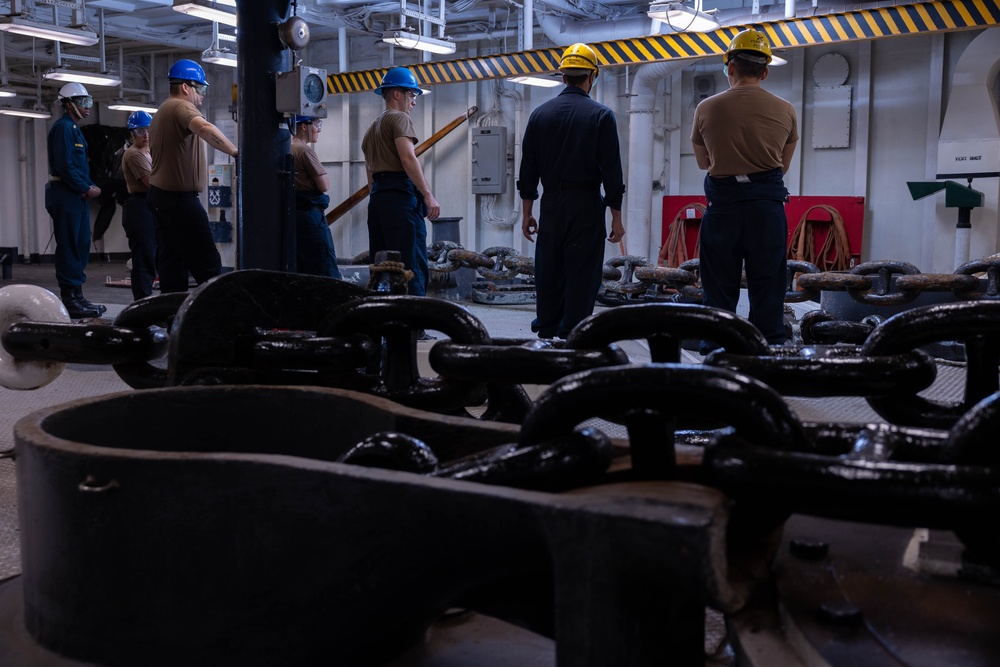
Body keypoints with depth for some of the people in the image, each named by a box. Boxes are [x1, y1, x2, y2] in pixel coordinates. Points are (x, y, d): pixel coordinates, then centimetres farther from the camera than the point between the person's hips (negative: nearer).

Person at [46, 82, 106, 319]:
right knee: (69, 248, -8)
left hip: (78, 196, 10)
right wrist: (86, 189, -13)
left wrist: (90, 186, 3)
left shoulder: (74, 129, 20)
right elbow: (65, 166, -20)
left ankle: (77, 297, 18)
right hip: (66, 195, -10)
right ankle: (70, 300, -5)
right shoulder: (63, 128, -11)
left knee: (81, 247, 12)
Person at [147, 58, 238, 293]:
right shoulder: (182, 107, -11)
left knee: (170, 261, 8)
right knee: (207, 263, -9)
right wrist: (236, 152, -33)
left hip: (159, 194, 10)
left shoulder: (162, 111, 23)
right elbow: (205, 128, -33)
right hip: (179, 197, -10)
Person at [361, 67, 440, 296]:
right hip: (400, 194, -9)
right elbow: (407, 158, -16)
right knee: (413, 266, -13)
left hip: (377, 198, 9)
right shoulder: (399, 118, -1)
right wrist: (428, 196, -20)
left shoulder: (372, 129, 27)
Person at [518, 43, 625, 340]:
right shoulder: (601, 115, -5)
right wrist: (616, 217, -1)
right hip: (587, 204, -4)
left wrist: (526, 213, 14)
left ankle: (546, 336, 19)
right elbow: (611, 170, -7)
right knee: (582, 276, 0)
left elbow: (528, 168, 8)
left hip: (551, 204, 4)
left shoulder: (540, 114, 6)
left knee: (548, 274, 11)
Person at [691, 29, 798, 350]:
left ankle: (715, 350, 9)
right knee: (767, 285, 5)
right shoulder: (784, 111, 3)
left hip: (722, 201, 0)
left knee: (719, 286, 6)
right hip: (768, 202, 0)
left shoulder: (706, 108, 1)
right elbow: (783, 165, 14)